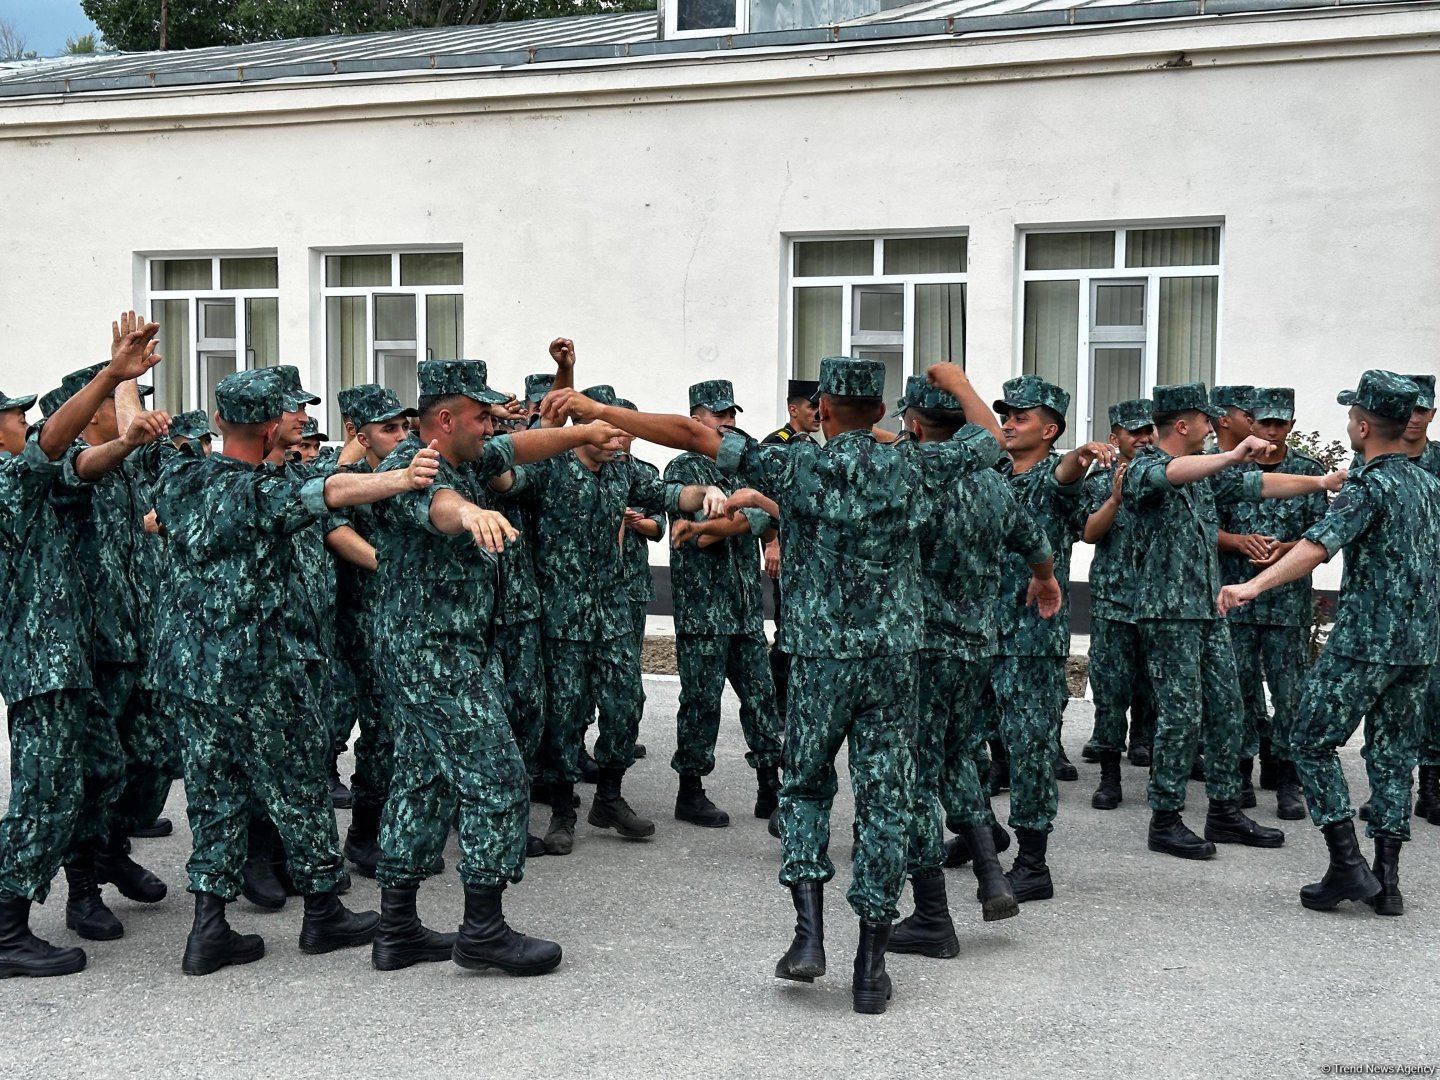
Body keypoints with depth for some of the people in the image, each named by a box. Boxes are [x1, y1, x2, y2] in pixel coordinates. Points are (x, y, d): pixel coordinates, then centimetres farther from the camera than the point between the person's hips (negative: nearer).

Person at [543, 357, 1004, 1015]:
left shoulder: (798, 467, -6)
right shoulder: (913, 467, 0)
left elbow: (692, 434, -10)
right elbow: (991, 438, 18)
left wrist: (596, 411, -6)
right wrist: (957, 382, 35)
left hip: (821, 658, -1)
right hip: (895, 658, 1)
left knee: (805, 787, 18)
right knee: (884, 802, 5)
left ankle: (809, 935, 4)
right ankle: (870, 967, 8)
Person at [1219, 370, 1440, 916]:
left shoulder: (1369, 485, -14)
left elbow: (1319, 544, -30)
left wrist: (1255, 585, -41)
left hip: (1366, 640, -8)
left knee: (1311, 742, 2)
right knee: (1393, 754, 12)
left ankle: (1347, 864, -3)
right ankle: (1386, 879, 12)